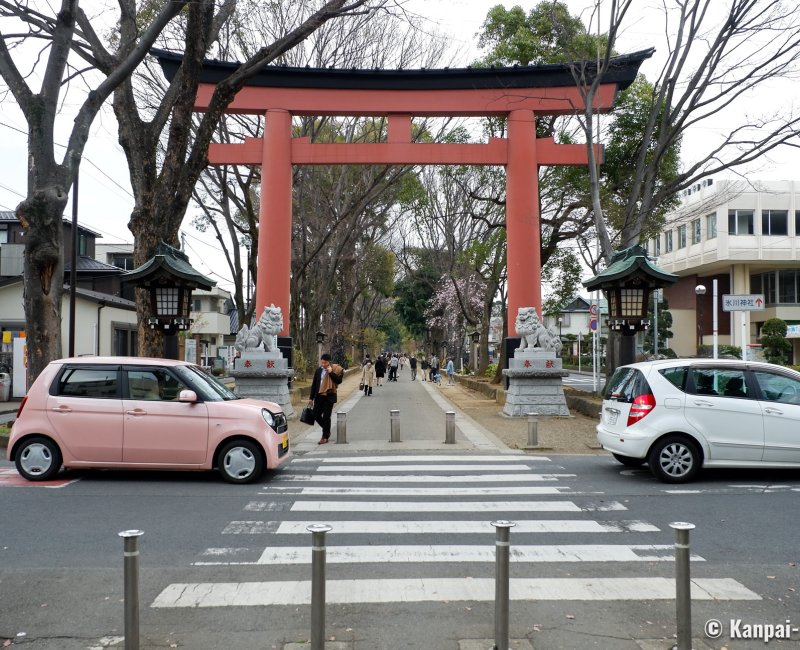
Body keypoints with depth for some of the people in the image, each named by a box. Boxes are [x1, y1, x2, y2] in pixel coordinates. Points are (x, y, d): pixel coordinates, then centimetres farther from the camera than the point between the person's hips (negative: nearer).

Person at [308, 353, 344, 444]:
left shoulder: (335, 369, -5)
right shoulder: (318, 370, 7)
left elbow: (339, 380, -16)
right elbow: (314, 384, 12)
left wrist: (331, 372, -23)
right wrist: (311, 398, 11)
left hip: (329, 396, -5)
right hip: (319, 396, 5)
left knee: (326, 417, -3)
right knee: (316, 415, 6)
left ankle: (325, 437, 10)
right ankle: (327, 431, 29)